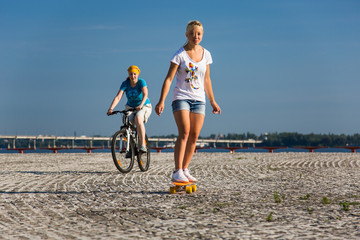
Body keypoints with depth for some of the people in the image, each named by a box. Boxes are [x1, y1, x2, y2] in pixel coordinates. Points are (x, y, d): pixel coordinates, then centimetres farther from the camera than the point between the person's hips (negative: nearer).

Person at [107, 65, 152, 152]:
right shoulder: (125, 84, -10)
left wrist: (141, 105, -51)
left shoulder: (141, 82, -17)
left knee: (138, 118, -34)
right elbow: (118, 97, -20)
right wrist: (111, 108, -36)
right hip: (130, 107, 4)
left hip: (144, 107, -4)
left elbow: (145, 94, -33)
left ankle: (143, 145, -34)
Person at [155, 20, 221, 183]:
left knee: (194, 136, 0)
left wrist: (213, 102, 21)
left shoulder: (206, 54, 10)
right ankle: (177, 172, -21)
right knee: (184, 132, -19)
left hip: (198, 99, 5)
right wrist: (161, 101, -17)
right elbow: (169, 78, -8)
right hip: (181, 97, -5)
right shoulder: (180, 55, -5)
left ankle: (185, 170, 10)